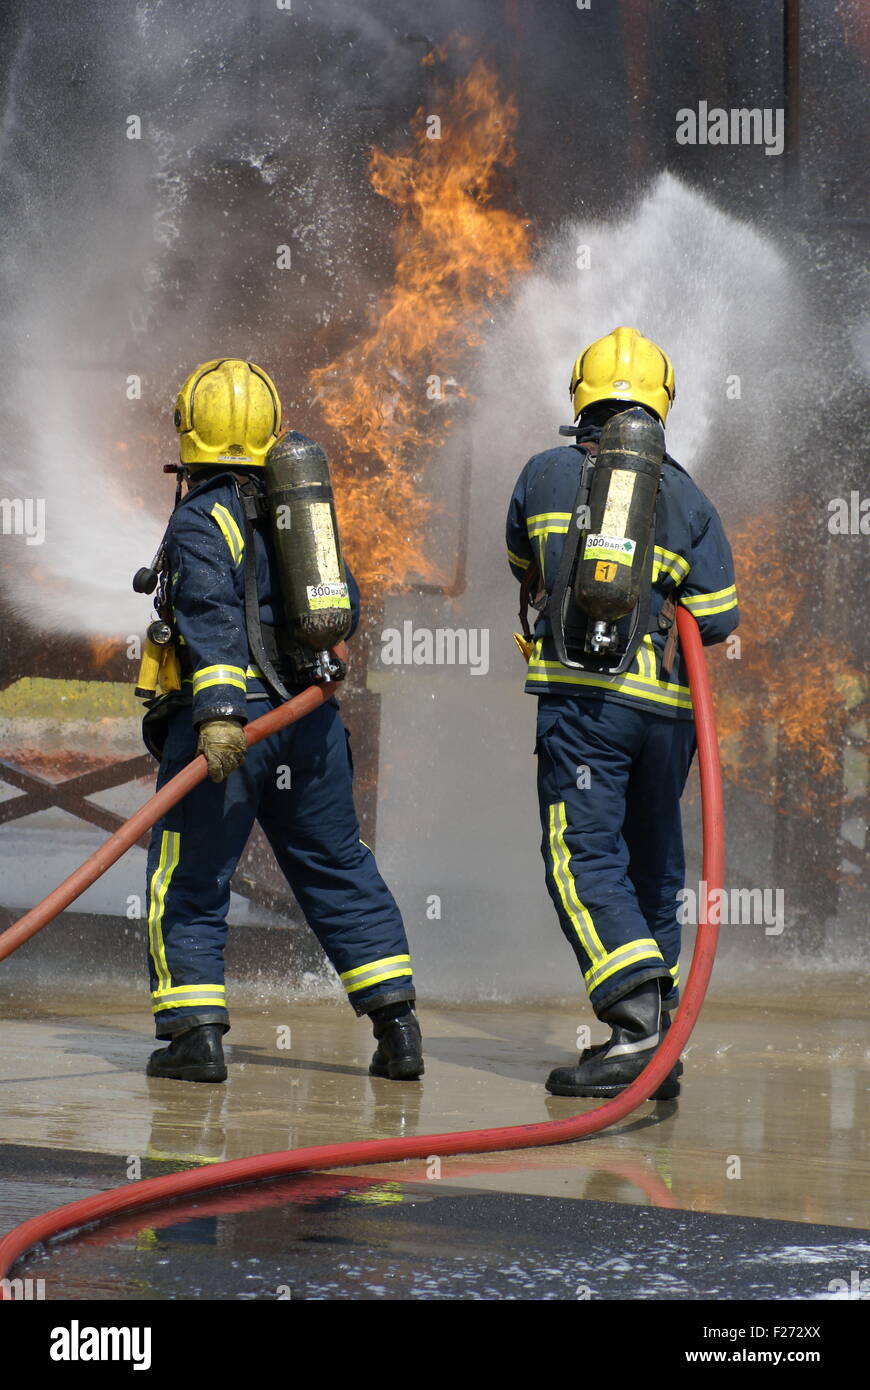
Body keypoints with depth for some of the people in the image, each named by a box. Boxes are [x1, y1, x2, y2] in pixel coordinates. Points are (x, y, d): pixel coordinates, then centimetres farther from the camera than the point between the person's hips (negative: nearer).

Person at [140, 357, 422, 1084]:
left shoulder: (201, 519, -8)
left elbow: (212, 618, -22)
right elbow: (345, 604, 18)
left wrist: (218, 709, -31)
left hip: (227, 722, -6)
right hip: (309, 718, 6)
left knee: (188, 882, 3)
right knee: (340, 871, 14)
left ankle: (195, 1030, -5)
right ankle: (397, 1023, 13)